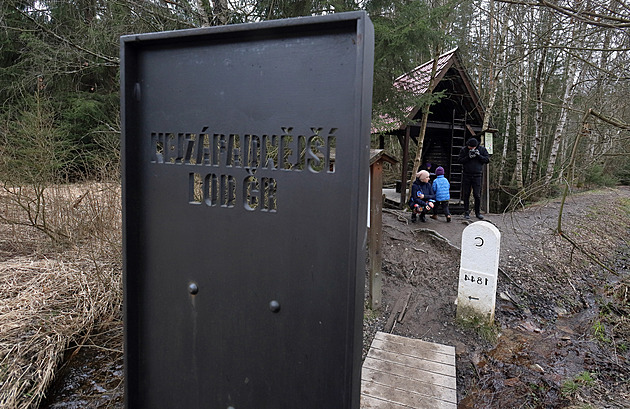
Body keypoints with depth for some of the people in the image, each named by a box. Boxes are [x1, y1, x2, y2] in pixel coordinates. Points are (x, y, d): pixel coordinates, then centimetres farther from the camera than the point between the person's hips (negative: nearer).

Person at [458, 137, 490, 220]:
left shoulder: (482, 149, 2)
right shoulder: (463, 150, 1)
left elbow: (487, 160, 0)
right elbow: (460, 160, -4)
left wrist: (479, 156, -15)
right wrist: (468, 157, -18)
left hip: (477, 176, 0)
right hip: (466, 176, 1)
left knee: (477, 195, -1)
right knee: (466, 195, 5)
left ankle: (478, 212, 13)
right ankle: (466, 213, 14)